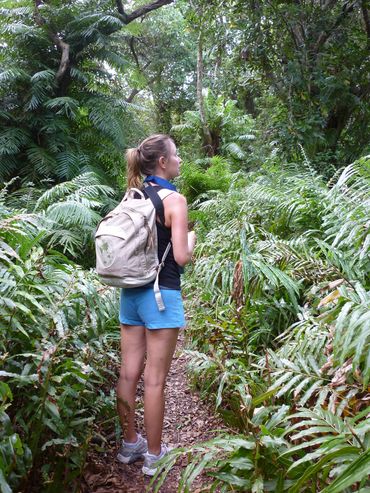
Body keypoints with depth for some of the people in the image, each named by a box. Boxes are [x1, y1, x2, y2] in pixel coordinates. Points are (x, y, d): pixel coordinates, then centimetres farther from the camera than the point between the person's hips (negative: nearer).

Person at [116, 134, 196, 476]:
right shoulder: (174, 199, -12)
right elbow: (181, 257, -15)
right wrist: (191, 239, 5)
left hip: (130, 291, 7)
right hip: (160, 294, -7)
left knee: (129, 373, 14)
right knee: (154, 379, 3)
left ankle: (130, 445, 30)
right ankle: (154, 455, 17)